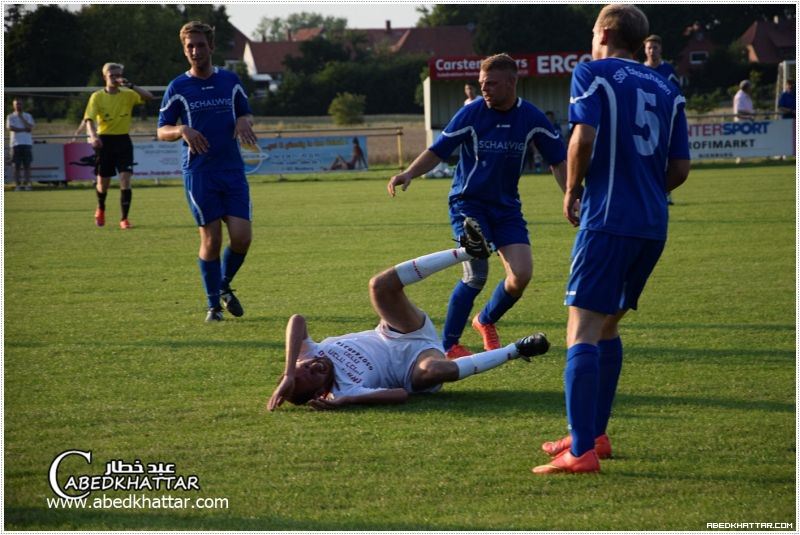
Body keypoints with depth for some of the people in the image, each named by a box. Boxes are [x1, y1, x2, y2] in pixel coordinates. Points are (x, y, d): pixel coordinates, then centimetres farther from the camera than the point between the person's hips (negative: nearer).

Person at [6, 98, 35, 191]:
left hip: (27, 143, 2)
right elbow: (10, 128, -9)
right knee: (17, 165, -3)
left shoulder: (28, 116, 12)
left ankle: (27, 184, -2)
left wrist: (21, 117, -7)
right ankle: (17, 184, -3)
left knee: (27, 165, -2)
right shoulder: (10, 117, 7)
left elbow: (30, 128, -3)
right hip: (16, 144, -1)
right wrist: (24, 129, -9)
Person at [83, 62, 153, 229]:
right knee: (103, 182, 8)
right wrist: (93, 136, -30)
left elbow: (149, 96, -12)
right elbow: (89, 119, -12)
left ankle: (124, 218, -5)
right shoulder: (97, 96, -2)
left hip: (123, 141, 0)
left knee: (125, 180, -13)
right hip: (105, 141, 0)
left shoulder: (128, 95, 2)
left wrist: (130, 85, -23)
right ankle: (100, 209, 39)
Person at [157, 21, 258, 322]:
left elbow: (246, 113, 20)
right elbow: (162, 131, 4)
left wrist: (244, 121, -4)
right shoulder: (178, 88, 1)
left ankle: (224, 286, 22)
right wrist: (183, 130, -18)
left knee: (242, 237, -6)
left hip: (233, 170, 2)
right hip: (198, 172, -2)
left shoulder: (230, 81, 8)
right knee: (211, 239, -3)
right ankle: (213, 305, 11)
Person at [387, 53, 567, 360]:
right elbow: (438, 151, -8)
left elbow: (558, 161, 4)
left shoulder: (531, 118, -4)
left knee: (521, 275, -9)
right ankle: (448, 344, -2)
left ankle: (486, 321, 22)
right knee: (477, 274, -17)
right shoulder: (471, 113, -11)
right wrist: (409, 173, -25)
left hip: (506, 206, 3)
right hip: (468, 202, -3)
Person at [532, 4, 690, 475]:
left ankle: (582, 452, -18)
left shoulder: (592, 74, -1)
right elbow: (680, 168, 12)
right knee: (608, 325, 21)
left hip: (608, 220, -7)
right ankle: (594, 434, 28)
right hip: (653, 224, 7)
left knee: (583, 330, -9)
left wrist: (572, 192, -1)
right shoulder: (667, 89, 15)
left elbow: (584, 137, -16)